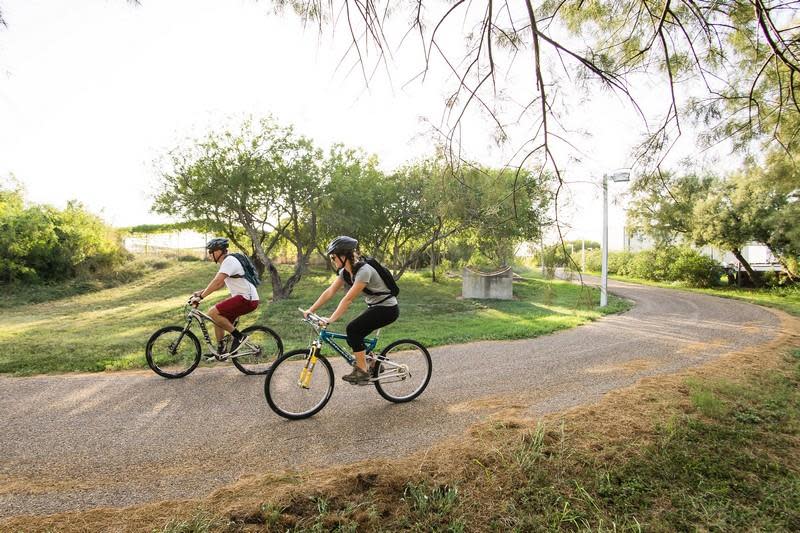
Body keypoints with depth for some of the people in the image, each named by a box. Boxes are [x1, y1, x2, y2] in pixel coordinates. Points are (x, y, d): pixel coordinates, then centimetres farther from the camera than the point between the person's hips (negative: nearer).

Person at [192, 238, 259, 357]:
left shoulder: (229, 261, -14)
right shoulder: (226, 262, 18)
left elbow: (216, 282, -24)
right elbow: (219, 284, 24)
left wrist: (201, 297, -21)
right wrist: (201, 292, 15)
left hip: (247, 299, -10)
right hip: (242, 298, 10)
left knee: (213, 313, -15)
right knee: (218, 318, 14)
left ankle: (238, 336, -8)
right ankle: (220, 350, 24)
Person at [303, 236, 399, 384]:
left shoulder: (363, 271, -27)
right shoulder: (345, 272, -1)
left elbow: (348, 299, -30)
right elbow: (329, 292, -2)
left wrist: (330, 319, -31)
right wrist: (310, 310, -7)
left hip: (388, 308, -9)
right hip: (375, 306, 9)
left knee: (353, 329, -18)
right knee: (354, 334, 2)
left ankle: (362, 371, -7)